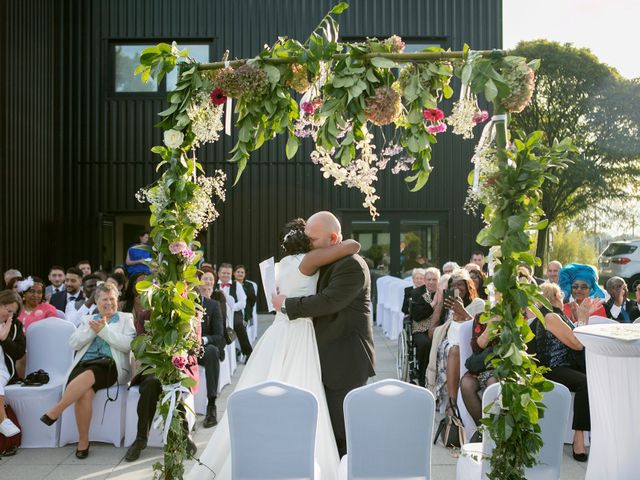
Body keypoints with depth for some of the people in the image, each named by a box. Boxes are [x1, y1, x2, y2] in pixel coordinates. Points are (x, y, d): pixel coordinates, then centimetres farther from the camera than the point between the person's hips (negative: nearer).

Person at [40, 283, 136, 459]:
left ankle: (54, 412, -29)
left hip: (110, 365, -2)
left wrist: (104, 330, -6)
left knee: (87, 376, -37)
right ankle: (83, 441, -21)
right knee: (85, 393, -31)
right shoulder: (88, 319, 25)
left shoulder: (126, 319, 15)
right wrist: (93, 330, -3)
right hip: (84, 364, 2)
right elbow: (74, 343, 11)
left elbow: (127, 345, -2)